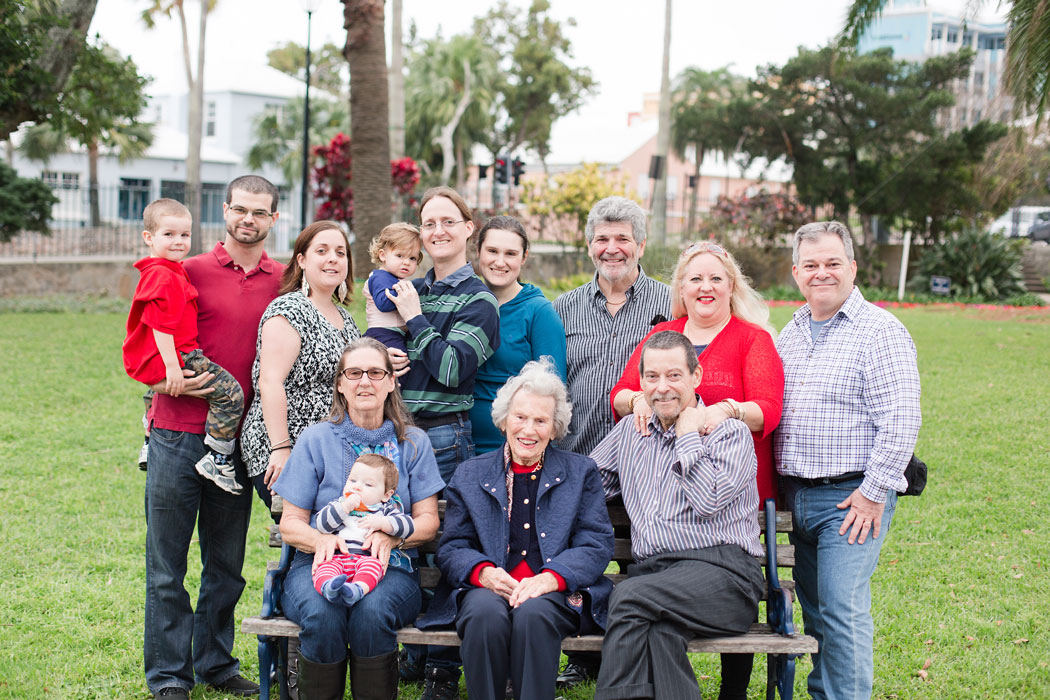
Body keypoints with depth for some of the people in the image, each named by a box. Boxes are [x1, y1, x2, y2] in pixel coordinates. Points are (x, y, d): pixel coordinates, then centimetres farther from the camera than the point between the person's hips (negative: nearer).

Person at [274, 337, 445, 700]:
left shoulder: (413, 442, 11)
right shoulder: (316, 439, 8)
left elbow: (428, 521, 7)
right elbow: (290, 523, 6)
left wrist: (391, 535, -16)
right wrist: (320, 539, -18)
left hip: (391, 567, 0)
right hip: (320, 563, 0)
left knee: (372, 610, -34)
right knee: (323, 614, -34)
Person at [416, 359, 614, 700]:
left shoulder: (581, 473, 16)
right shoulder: (469, 475, 19)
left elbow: (596, 545, 4)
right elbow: (451, 547, 11)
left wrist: (551, 577, -15)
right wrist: (483, 572, -13)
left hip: (555, 594, -1)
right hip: (486, 589, 1)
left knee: (533, 613, -35)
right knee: (486, 612, -34)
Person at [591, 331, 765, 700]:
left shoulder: (730, 432, 4)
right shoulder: (631, 431, 22)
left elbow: (708, 501, -12)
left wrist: (688, 436, -2)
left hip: (719, 569, -4)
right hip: (650, 569, 4)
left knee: (631, 596, -32)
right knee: (659, 631, -34)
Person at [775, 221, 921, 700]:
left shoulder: (880, 330, -8)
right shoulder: (789, 334, 14)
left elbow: (900, 421, -14)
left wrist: (873, 494, -16)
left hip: (852, 496, -7)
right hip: (796, 496, 7)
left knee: (842, 611, -11)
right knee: (814, 610, 13)